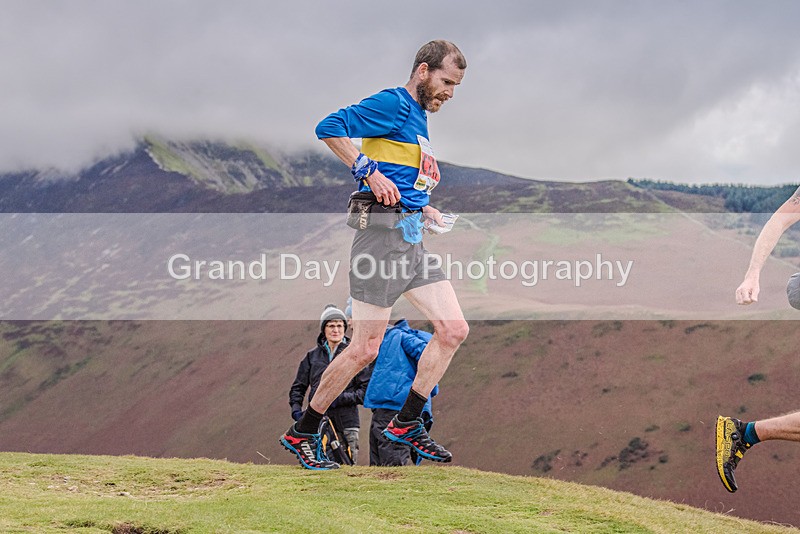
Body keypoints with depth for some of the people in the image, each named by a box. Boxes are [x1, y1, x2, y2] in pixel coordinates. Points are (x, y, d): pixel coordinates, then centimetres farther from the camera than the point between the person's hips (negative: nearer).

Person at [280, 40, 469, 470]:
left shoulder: (419, 117, 22)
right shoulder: (393, 104, -7)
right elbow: (329, 128, -18)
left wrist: (422, 208, 17)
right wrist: (368, 172, -21)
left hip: (413, 240, 10)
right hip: (384, 237, -9)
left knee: (454, 329, 2)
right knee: (365, 349, -6)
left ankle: (406, 423, 10)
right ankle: (301, 434, 6)